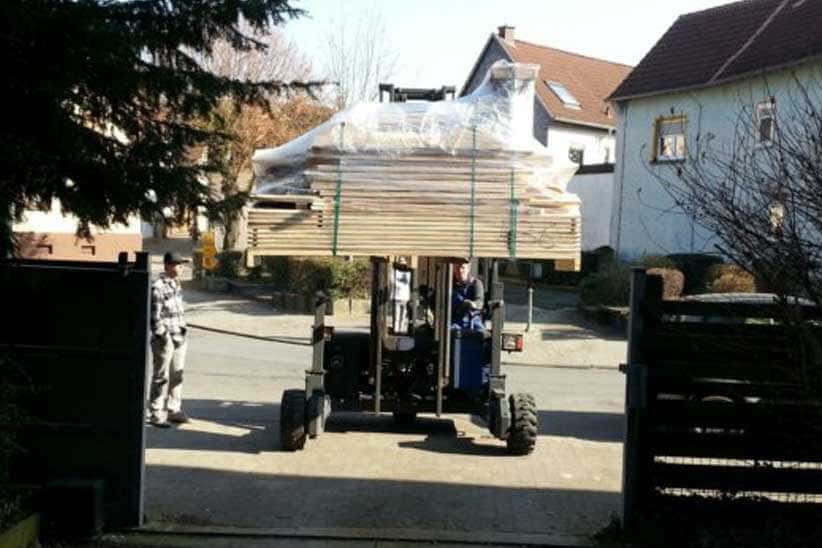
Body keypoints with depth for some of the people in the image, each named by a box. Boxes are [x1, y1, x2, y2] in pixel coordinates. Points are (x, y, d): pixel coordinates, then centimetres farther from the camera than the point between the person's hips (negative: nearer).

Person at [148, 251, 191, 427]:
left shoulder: (176, 284, 13)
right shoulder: (157, 287, -14)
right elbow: (155, 316, -16)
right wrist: (162, 336, -17)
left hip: (179, 337, 8)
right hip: (164, 339, -8)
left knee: (177, 375, 14)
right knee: (161, 377, -2)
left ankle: (174, 409, 25)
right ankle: (155, 414, 5)